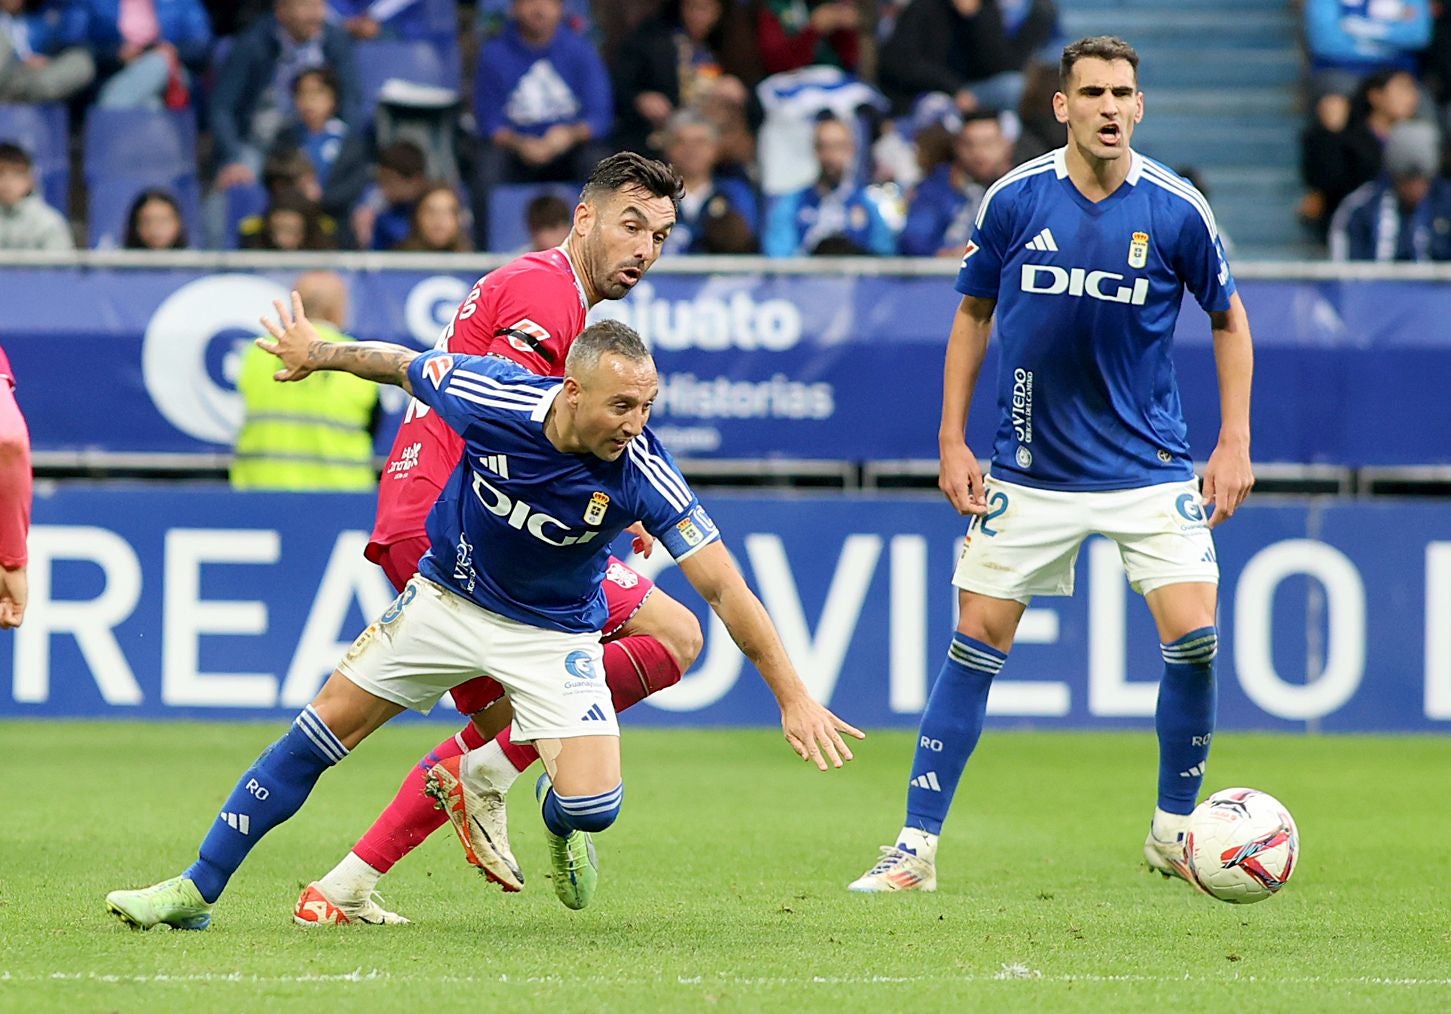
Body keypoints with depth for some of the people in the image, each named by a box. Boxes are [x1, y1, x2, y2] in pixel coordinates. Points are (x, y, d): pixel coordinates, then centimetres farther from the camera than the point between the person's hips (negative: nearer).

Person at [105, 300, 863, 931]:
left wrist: (793, 696, -30)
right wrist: (315, 352, 10)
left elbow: (725, 590, -28)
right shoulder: (493, 398, -28)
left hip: (554, 632, -1)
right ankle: (198, 889, 12)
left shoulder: (642, 473, -31)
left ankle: (558, 817, 23)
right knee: (325, 729, 0)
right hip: (447, 599, 1)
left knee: (593, 806, -17)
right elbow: (399, 363, -7)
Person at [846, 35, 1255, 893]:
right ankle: (917, 846, 6)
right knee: (978, 641, 0)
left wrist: (1235, 443, 0)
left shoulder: (1176, 209, -8)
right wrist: (953, 441, 3)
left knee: (1193, 635, -11)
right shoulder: (1015, 201, -6)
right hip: (1030, 467, 1)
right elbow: (974, 313, 8)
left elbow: (1229, 317, 7)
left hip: (1149, 463, 0)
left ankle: (1174, 829, 10)